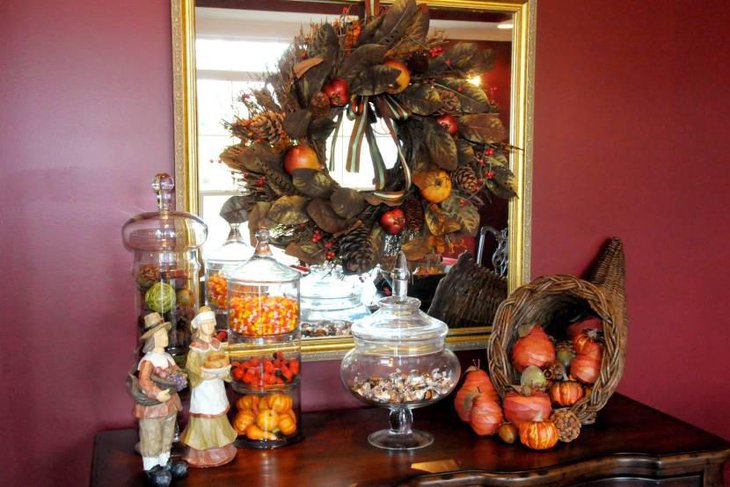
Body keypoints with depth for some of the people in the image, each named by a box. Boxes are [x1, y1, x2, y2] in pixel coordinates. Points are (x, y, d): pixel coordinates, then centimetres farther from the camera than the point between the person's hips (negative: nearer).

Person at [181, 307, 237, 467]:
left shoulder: (216, 343, 6)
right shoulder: (196, 346, -14)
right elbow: (192, 368, -15)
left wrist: (224, 371, -10)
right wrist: (208, 374, -24)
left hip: (217, 386, 6)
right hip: (203, 387, -6)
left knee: (217, 418, 14)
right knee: (204, 419, -1)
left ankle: (217, 449, 27)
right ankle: (202, 454, 10)